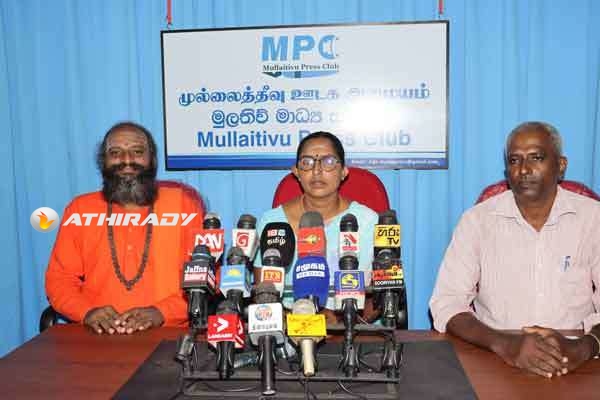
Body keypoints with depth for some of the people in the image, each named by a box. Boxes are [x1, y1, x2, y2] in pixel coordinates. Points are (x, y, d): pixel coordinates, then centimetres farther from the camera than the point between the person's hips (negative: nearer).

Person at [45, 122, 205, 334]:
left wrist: (161, 312, -15)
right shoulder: (79, 210, 12)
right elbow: (59, 278, 10)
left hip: (168, 335, -1)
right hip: (98, 337, 2)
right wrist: (87, 311, -9)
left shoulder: (183, 203, 4)